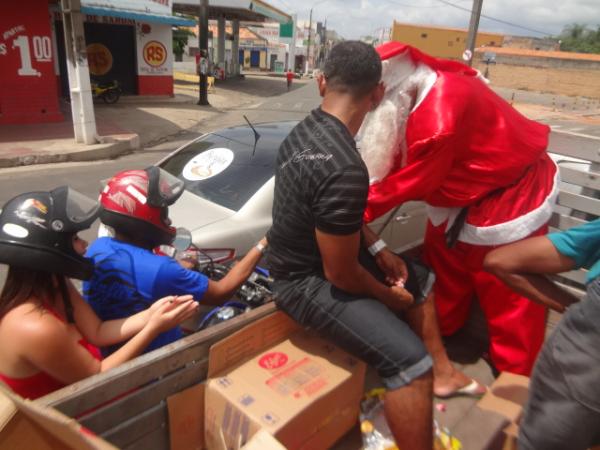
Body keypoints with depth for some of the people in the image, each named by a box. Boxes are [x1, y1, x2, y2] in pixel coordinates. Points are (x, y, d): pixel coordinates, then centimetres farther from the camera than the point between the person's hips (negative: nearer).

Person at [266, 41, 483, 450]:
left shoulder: (306, 130, -1)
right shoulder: (345, 168, -32)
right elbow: (341, 273, -24)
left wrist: (379, 250, 6)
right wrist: (390, 296, -5)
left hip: (316, 251, 10)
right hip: (307, 280, -10)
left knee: (420, 280, 20)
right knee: (410, 361, -21)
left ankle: (445, 372, 35)